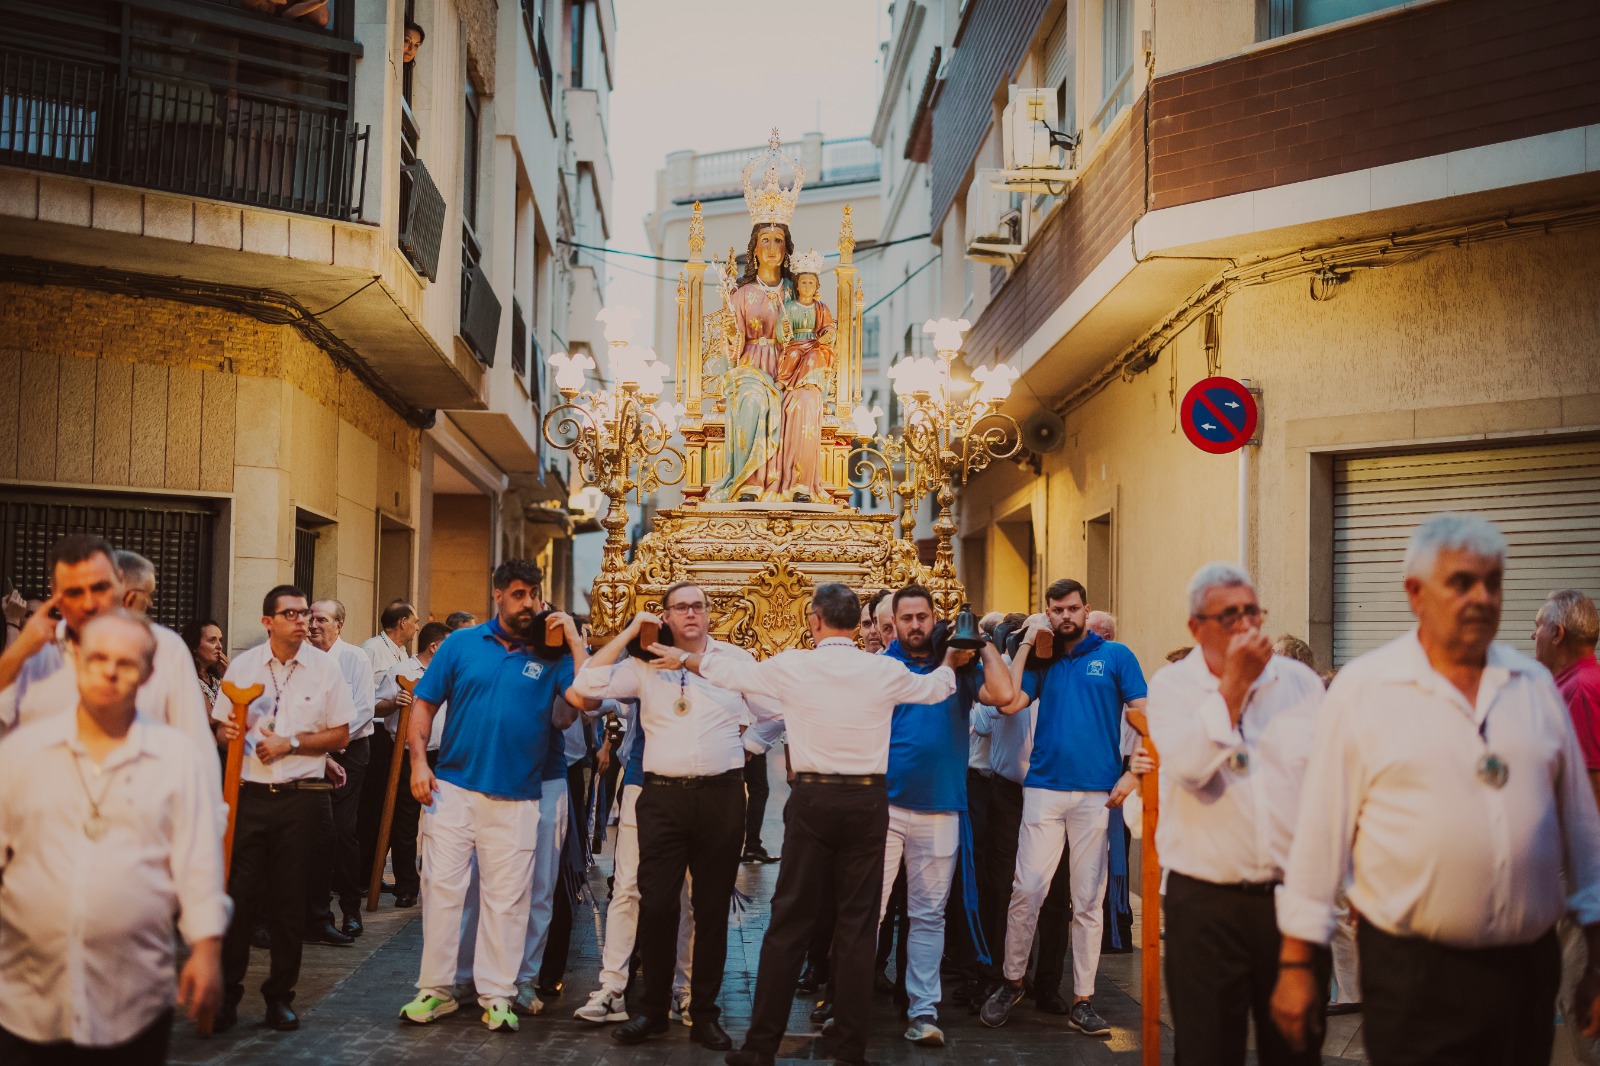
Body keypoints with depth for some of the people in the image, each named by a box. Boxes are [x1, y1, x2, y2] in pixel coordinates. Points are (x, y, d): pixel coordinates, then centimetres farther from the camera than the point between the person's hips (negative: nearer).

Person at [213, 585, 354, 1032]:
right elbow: (223, 727, 11)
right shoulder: (241, 665, 5)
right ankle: (227, 994, 13)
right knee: (239, 894, -1)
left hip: (301, 796, -1)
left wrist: (289, 743, -11)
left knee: (289, 899, 6)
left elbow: (340, 735, 1)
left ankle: (280, 995, 18)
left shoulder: (325, 666, 1)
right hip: (249, 793, 1)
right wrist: (229, 733, -12)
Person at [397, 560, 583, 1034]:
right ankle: (436, 989, 16)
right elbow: (424, 703, 5)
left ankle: (497, 995, 17)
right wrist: (419, 762, -5)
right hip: (453, 789, 0)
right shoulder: (461, 643, 5)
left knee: (506, 900, 5)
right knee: (441, 888, 4)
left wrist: (574, 639, -9)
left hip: (515, 799, 0)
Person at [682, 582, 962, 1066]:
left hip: (813, 799, -1)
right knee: (857, 923, 7)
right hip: (868, 800, 1)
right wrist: (950, 660, 43)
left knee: (789, 920, 6)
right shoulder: (885, 671, -1)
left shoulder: (792, 666, -4)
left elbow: (730, 670, 12)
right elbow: (937, 687, 19)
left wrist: (682, 656, 31)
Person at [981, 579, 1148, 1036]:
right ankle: (1012, 982, 14)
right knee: (1026, 891, -3)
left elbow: (1143, 717, 3)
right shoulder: (1042, 661, 12)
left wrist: (1132, 773, -8)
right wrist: (1027, 644, 1)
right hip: (1045, 788, 1)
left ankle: (1082, 1001, 13)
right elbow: (1009, 703, -4)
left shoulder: (1115, 656, 6)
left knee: (1089, 901, 5)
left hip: (1098, 793, -1)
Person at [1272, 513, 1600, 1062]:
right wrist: (1297, 962, -5)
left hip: (1530, 969, 4)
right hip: (1413, 973, -4)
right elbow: (1321, 833, -5)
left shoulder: (1534, 684, 7)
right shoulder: (1362, 687, -5)